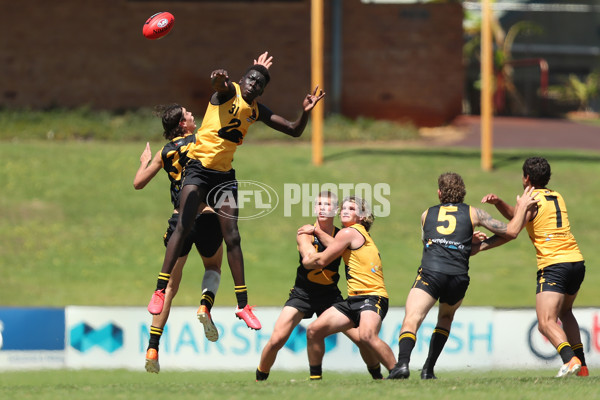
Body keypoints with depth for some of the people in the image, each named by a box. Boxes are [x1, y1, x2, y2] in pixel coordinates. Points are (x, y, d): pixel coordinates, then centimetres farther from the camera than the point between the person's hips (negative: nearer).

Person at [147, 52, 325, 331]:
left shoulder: (258, 111, 12)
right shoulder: (229, 92, -4)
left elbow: (294, 131, 16)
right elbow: (220, 85, -29)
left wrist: (306, 112, -3)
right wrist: (218, 79, -52)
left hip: (224, 174, 5)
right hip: (199, 167, -5)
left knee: (232, 237, 0)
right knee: (183, 226, -16)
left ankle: (243, 305, 1)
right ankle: (160, 290, -11)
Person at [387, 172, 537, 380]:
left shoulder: (427, 214, 22)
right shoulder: (473, 213, 17)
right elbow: (511, 231, 15)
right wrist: (523, 206, 30)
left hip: (430, 272, -2)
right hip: (459, 277, 2)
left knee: (411, 321, -13)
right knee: (446, 318, 29)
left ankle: (403, 363, -40)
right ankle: (428, 369, 19)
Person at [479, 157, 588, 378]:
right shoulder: (557, 197, 18)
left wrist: (480, 245, -1)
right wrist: (498, 202, 4)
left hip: (554, 265, -8)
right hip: (577, 262, 8)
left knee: (546, 323, -14)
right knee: (565, 312, 28)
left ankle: (570, 360, -37)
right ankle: (582, 365, 21)